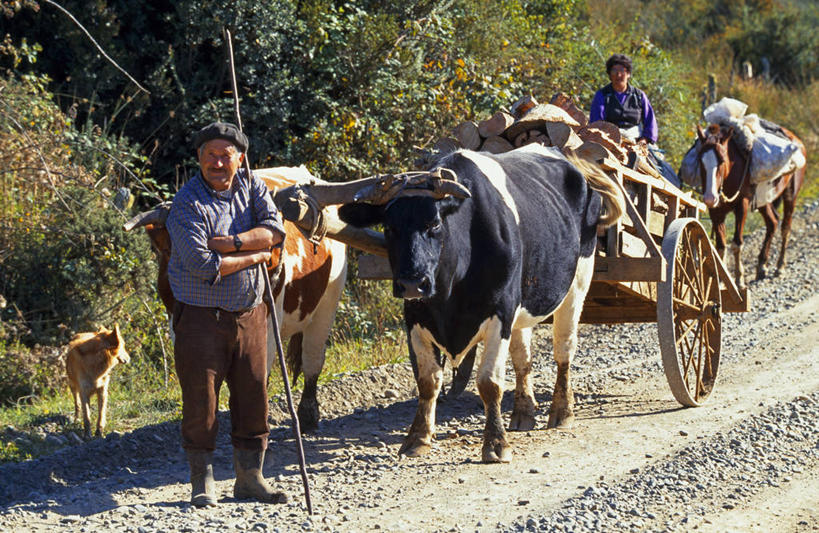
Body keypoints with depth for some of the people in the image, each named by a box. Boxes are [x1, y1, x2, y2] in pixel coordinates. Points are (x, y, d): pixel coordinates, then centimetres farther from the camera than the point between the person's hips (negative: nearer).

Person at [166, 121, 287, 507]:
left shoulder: (251, 187, 6)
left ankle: (249, 478, 18)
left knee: (253, 395, 8)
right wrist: (254, 256, -11)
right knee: (201, 399, -2)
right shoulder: (188, 203, -12)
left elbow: (275, 230, -8)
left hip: (249, 313, 5)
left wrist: (231, 243, -20)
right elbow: (202, 265, -22)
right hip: (200, 314, -5)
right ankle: (202, 482, 9)